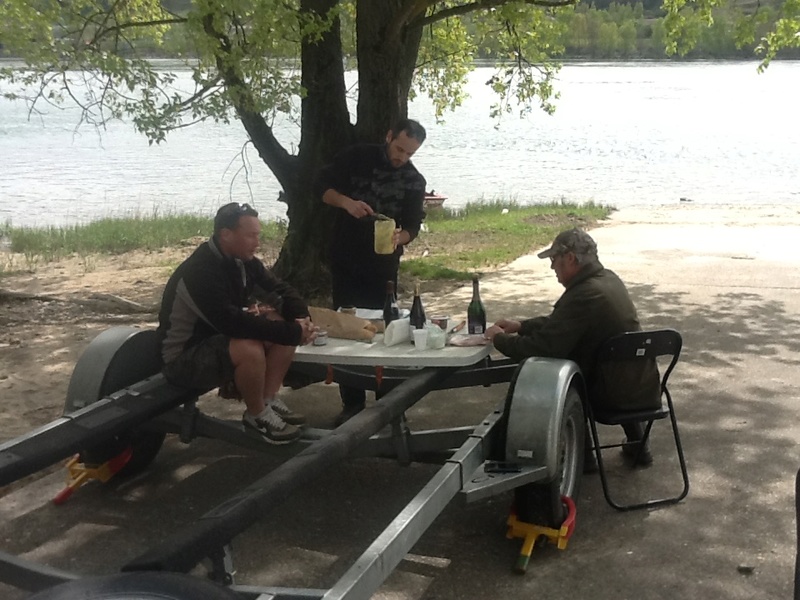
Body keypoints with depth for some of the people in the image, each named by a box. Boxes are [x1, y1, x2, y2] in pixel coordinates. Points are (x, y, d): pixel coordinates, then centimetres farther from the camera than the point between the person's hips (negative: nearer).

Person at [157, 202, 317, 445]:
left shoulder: (243, 260, -3)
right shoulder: (200, 272, -29)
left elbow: (281, 289, 4)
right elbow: (231, 321, -37)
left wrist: (302, 319, -18)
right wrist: (293, 332, -32)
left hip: (220, 338, 9)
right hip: (184, 357, -9)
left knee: (283, 327, -6)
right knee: (250, 349, -35)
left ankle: (269, 400, 2)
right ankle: (258, 415, -10)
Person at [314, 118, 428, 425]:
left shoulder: (414, 181, -2)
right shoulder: (356, 157, -6)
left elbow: (412, 226, -4)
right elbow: (321, 185, -6)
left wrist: (399, 237, -28)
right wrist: (346, 202, -26)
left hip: (384, 265, 0)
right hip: (346, 261, 0)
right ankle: (352, 403, 13)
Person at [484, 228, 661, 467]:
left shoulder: (583, 296, -24)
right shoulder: (609, 278, 4)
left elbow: (540, 348, -23)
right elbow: (558, 322, 17)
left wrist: (499, 338, -7)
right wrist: (520, 326, 14)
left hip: (619, 393, -8)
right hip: (645, 387, 8)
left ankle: (582, 454, 20)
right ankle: (637, 444, 38)